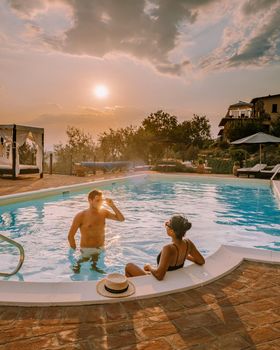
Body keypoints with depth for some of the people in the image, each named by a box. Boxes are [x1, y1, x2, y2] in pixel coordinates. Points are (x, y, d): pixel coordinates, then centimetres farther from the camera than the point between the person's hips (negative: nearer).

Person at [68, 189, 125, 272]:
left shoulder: (103, 212, -1)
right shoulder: (81, 216, -14)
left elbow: (121, 219, -3)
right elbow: (70, 236, -9)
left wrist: (112, 206, -13)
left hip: (101, 249, 4)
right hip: (86, 250, -4)